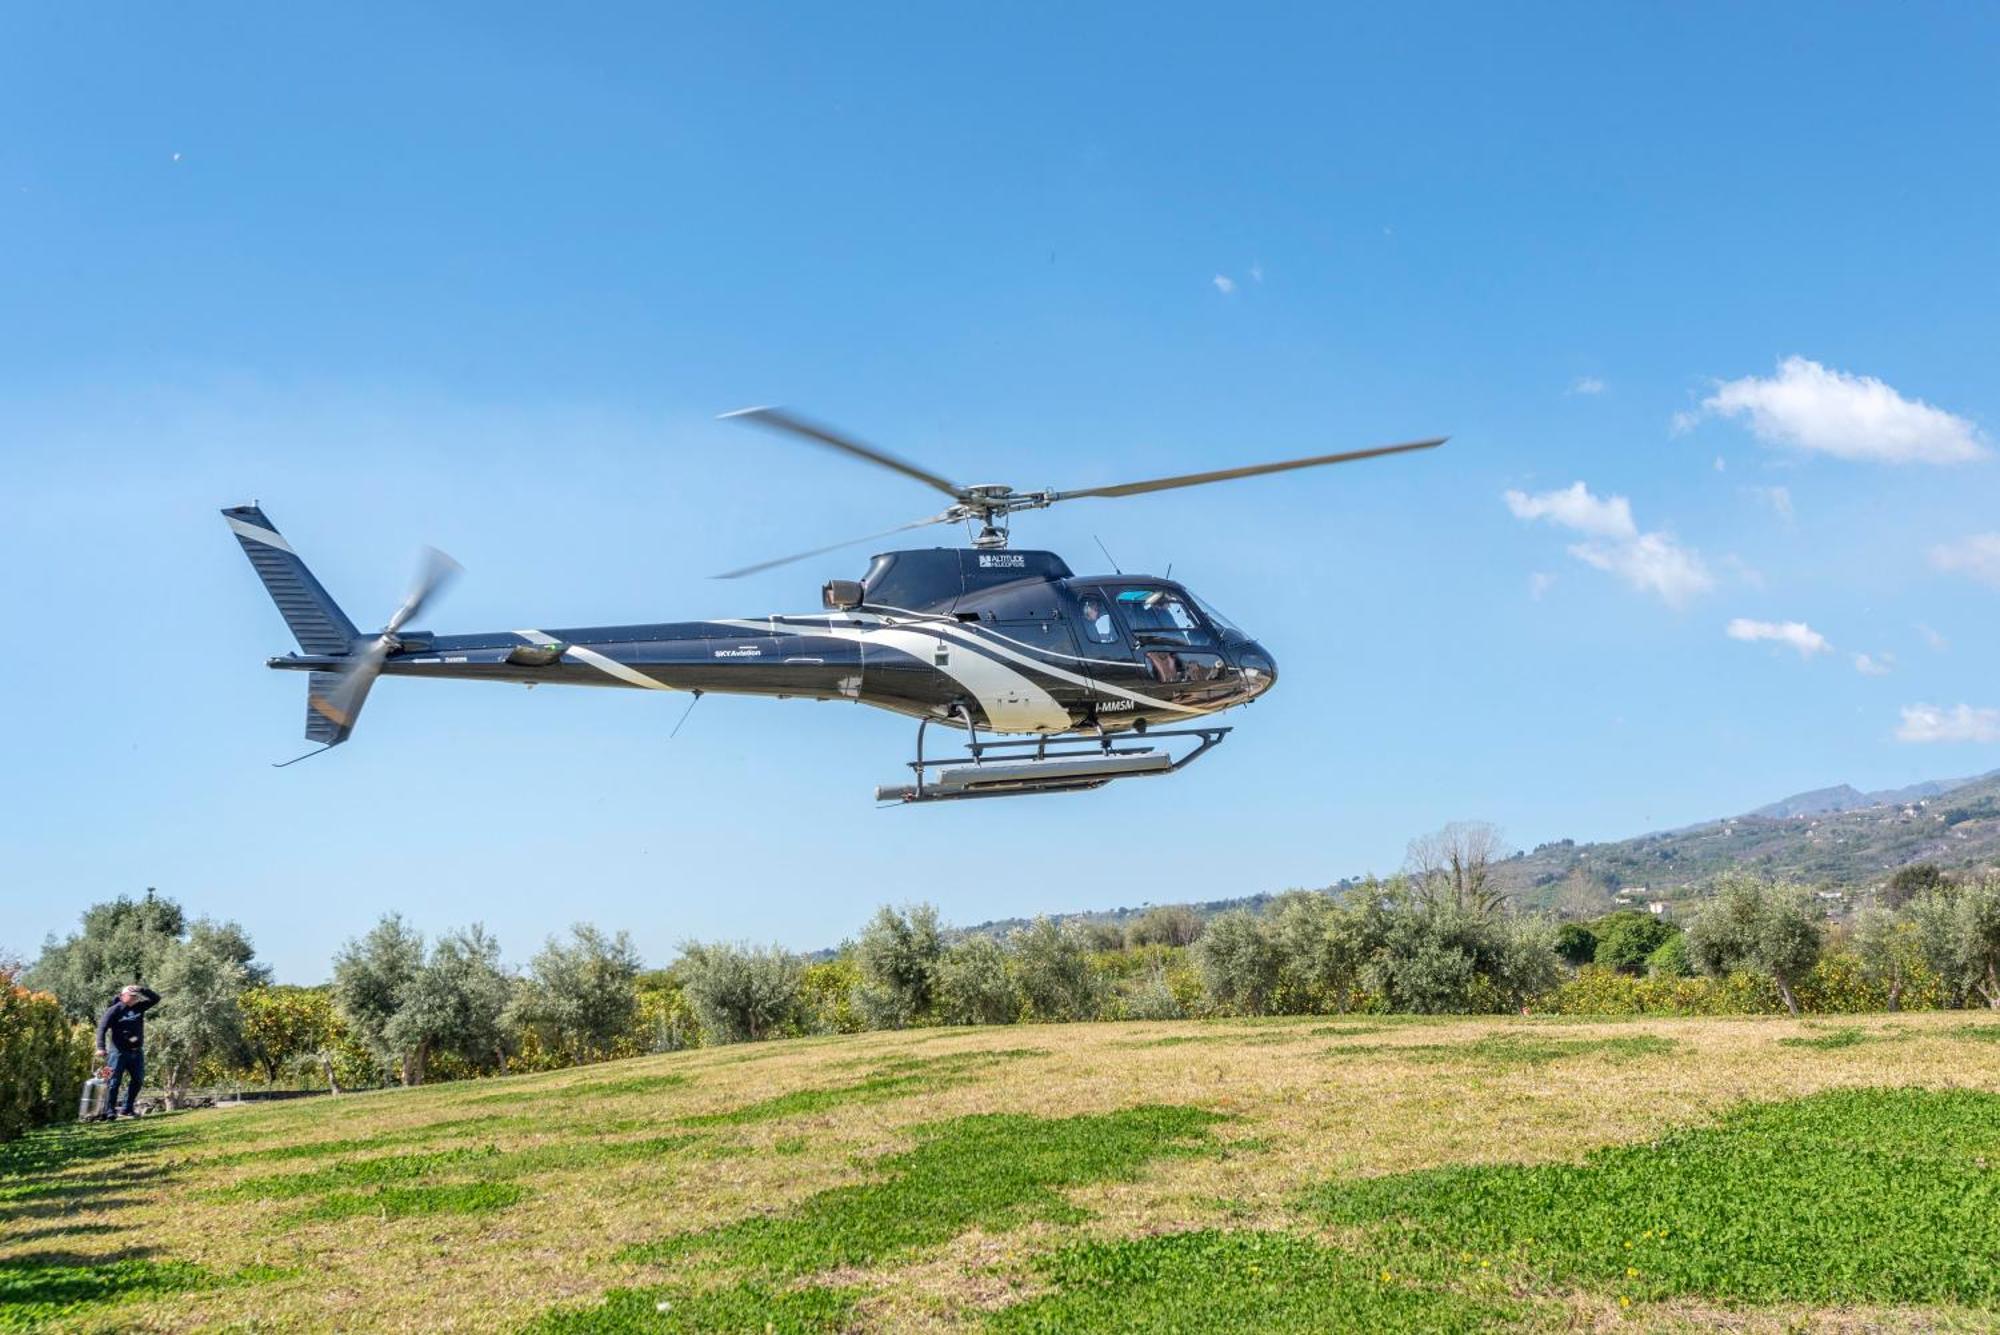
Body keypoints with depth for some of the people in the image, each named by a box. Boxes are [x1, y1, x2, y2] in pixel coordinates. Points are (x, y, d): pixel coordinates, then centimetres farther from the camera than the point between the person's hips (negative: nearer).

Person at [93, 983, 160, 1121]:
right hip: (119, 1051, -6)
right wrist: (101, 1047, -21)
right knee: (114, 1081, -4)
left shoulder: (139, 1007, 7)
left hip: (136, 1051, 6)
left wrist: (141, 990, -7)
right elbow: (102, 1028, -11)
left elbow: (156, 998, 8)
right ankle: (109, 1111, -1)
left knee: (137, 1080, 8)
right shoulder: (114, 1010, -8)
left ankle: (128, 1108, 19)